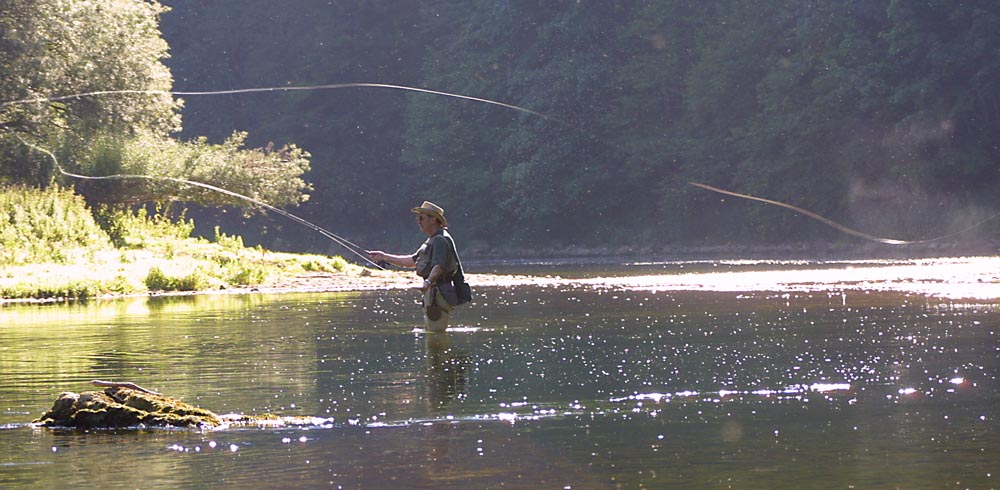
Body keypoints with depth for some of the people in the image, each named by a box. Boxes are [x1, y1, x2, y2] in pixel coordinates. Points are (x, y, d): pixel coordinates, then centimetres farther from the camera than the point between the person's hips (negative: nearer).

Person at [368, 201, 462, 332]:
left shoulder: (441, 240, -13)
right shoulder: (432, 240, 21)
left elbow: (439, 266, -29)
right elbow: (412, 260, 29)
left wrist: (428, 282, -46)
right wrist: (384, 256, 29)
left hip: (438, 295, -11)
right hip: (432, 295, 11)